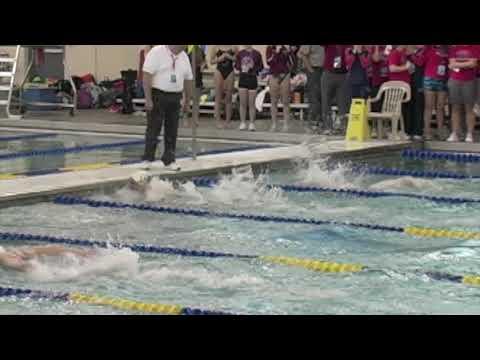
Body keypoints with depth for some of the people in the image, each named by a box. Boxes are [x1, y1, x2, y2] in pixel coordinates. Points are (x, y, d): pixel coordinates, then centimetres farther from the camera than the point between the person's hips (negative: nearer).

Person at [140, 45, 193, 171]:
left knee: (172, 131, 7)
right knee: (153, 129, 0)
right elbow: (147, 76, -15)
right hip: (158, 96, -5)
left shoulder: (184, 57, 8)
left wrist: (187, 101, 13)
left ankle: (169, 160, 15)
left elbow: (188, 79, 15)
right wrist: (148, 99, -19)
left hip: (175, 97, 5)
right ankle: (147, 159, 9)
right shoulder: (157, 52, -11)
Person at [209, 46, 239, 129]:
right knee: (218, 98, -1)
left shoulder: (234, 47, 4)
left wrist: (230, 57, -13)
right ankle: (218, 121, 2)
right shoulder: (216, 47, 4)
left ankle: (227, 122, 10)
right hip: (219, 71, -1)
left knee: (228, 98, 4)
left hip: (230, 72, 1)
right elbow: (211, 61, 5)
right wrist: (219, 59, -12)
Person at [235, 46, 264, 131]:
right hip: (242, 78, 2)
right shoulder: (240, 53, 6)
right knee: (243, 103, 4)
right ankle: (243, 123, 11)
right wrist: (240, 68, -7)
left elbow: (261, 67, 4)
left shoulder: (256, 54, -1)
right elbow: (236, 65, 13)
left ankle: (252, 124, 8)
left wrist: (254, 69, -13)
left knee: (251, 103, 1)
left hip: (252, 79, -2)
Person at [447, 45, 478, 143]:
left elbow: (473, 64, -7)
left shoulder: (474, 48, 3)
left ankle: (470, 134, -2)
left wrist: (458, 64, -4)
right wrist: (466, 63, -6)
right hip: (454, 81, 2)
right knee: (455, 108, 3)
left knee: (469, 108, -1)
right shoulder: (453, 48, 8)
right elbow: (452, 64, -1)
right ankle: (454, 134, 4)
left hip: (469, 81, -2)